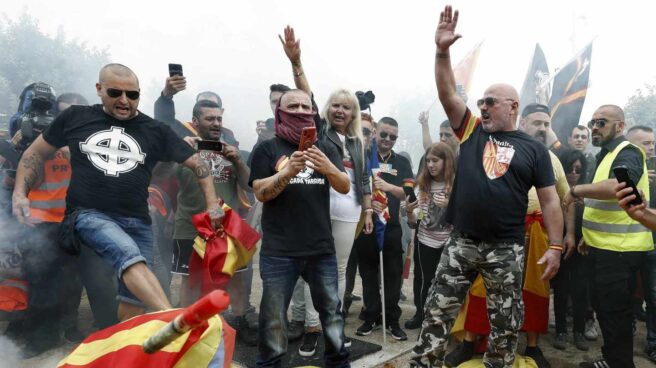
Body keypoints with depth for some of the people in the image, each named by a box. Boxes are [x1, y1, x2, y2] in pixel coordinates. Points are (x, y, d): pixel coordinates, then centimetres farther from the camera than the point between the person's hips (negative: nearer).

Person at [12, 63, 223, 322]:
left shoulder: (155, 131, 6)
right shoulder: (75, 117, 7)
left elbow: (197, 163, 8)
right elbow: (36, 152, 17)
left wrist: (212, 205, 0)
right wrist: (19, 194, 4)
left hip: (137, 221, 3)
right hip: (89, 213, -2)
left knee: (132, 301, 1)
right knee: (131, 257, -32)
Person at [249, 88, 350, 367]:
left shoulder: (325, 148, 9)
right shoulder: (267, 149, 2)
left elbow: (345, 187, -1)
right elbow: (261, 193, -7)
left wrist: (328, 168, -23)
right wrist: (289, 171, -25)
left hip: (322, 248, 3)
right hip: (279, 251, -2)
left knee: (331, 310, 13)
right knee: (273, 317, 4)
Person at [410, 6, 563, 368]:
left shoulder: (533, 149, 2)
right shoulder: (472, 132, 7)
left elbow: (550, 201, 2)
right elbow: (447, 93, -1)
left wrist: (555, 247, -4)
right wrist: (442, 51, -12)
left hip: (506, 249, -1)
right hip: (461, 243, 2)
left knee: (505, 322, 12)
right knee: (437, 314, 5)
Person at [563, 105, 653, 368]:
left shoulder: (627, 153, -15)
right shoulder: (607, 155, 17)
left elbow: (616, 187, -37)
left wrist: (576, 190, -23)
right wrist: (591, 236, 21)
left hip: (620, 249, -10)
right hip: (606, 247, 10)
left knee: (614, 311, -1)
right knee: (603, 306, 19)